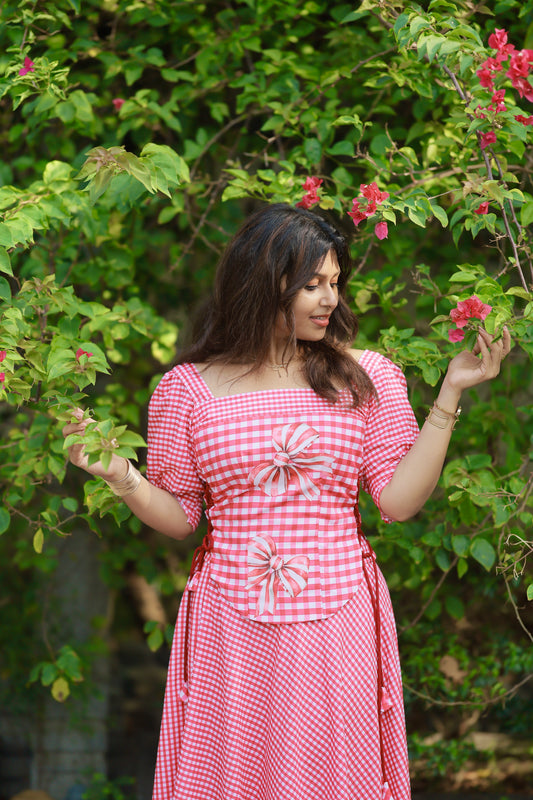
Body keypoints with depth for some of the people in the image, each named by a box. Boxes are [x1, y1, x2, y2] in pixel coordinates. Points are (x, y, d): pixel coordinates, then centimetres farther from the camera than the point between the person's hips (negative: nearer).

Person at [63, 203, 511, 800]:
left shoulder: (365, 378, 4)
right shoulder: (189, 388, 2)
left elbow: (399, 500, -3)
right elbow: (178, 516, 7)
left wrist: (450, 394, -6)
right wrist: (121, 478, -11)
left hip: (335, 624, 0)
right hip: (232, 628, 0)